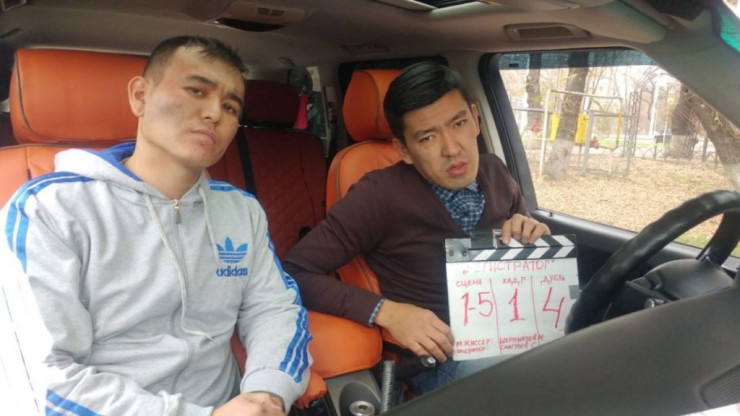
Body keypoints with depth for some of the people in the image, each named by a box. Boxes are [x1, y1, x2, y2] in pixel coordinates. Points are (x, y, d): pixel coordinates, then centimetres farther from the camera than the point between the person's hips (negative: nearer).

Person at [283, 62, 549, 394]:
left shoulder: (495, 172, 3)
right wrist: (386, 311, -24)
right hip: (444, 350, -6)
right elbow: (295, 273, -14)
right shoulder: (381, 195, -14)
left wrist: (535, 235, -7)